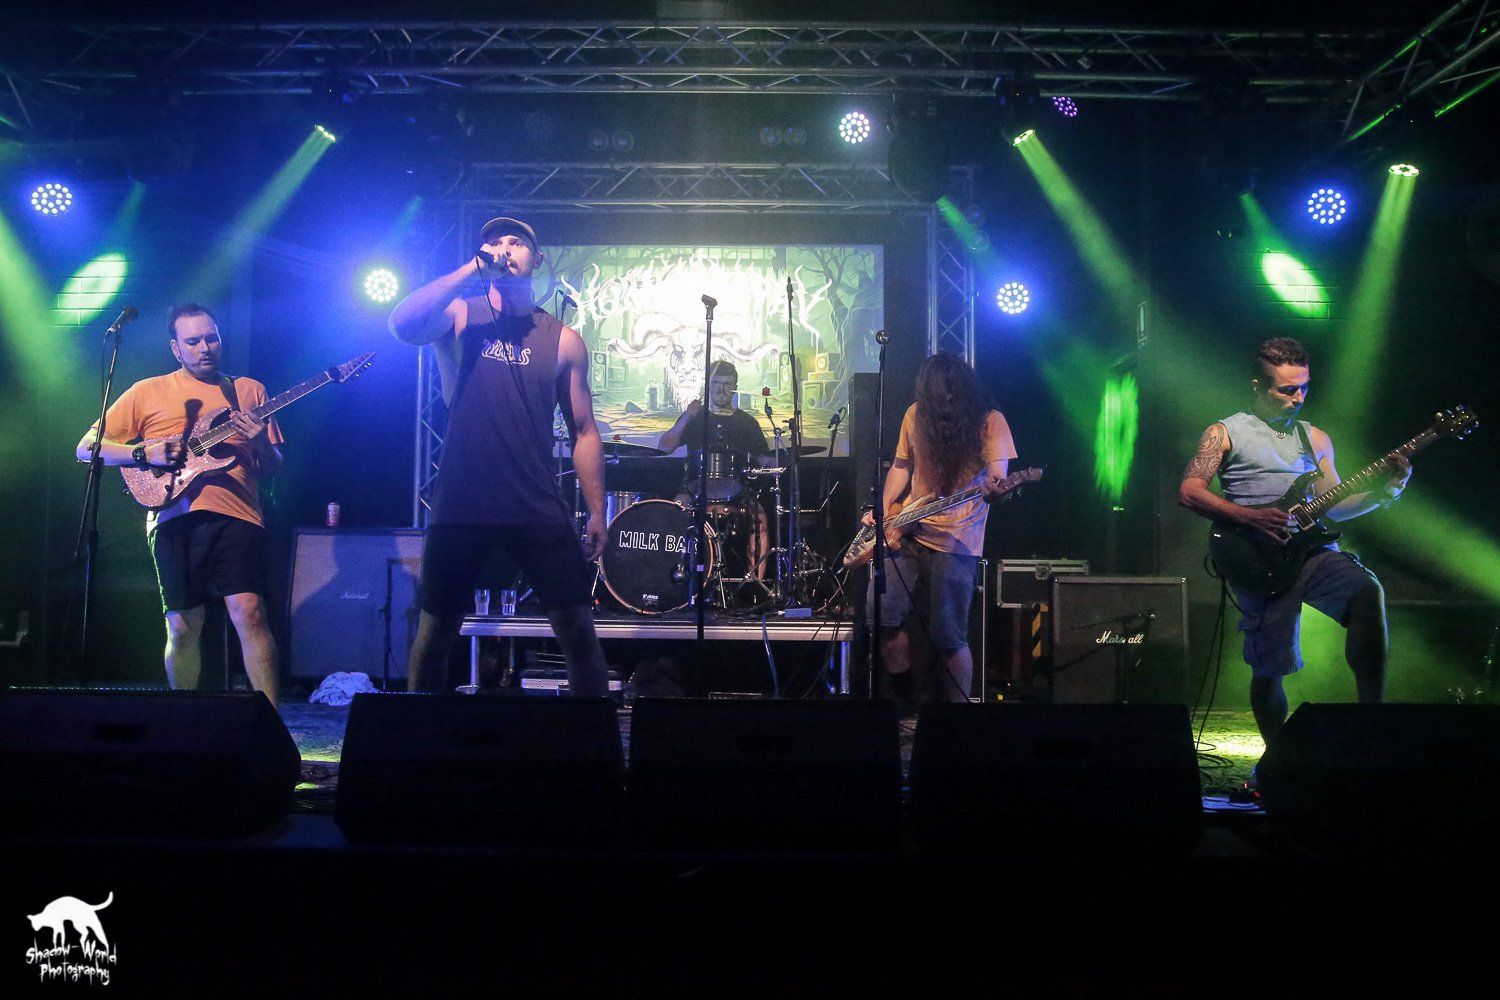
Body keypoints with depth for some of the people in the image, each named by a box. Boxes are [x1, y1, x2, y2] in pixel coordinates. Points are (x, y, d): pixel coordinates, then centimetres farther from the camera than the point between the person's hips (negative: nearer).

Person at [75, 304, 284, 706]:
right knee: (183, 627, 2)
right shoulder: (148, 392, 14)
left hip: (237, 513, -1)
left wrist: (260, 442, -8)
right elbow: (86, 448, 11)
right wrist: (144, 453, -5)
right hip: (175, 518, 1)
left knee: (249, 612, -15)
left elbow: (274, 467, 15)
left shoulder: (248, 390, 17)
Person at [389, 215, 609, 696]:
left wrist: (596, 511, 1)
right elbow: (402, 325, -17)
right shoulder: (460, 315, 5)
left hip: (540, 511, 0)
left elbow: (583, 431, 8)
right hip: (460, 508, 0)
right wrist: (473, 267, -14)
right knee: (434, 631, 8)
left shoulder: (563, 340, 7)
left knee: (578, 629, -4)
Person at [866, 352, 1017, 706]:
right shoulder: (915, 414, 5)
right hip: (906, 533, 5)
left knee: (948, 637, -7)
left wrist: (994, 487, -41)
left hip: (955, 542, -5)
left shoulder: (989, 421, -7)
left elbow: (997, 477, -17)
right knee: (882, 617, 1)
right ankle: (907, 697, 20)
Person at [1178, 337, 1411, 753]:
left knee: (1368, 590, -28)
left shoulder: (1314, 438, 21)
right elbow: (1189, 491, -5)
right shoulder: (1225, 433, 7)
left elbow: (1333, 506, 22)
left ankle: (1372, 712, -22)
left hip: (1314, 551, 3)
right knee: (1268, 670, -4)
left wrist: (1384, 492, 4)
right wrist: (1252, 517, -15)